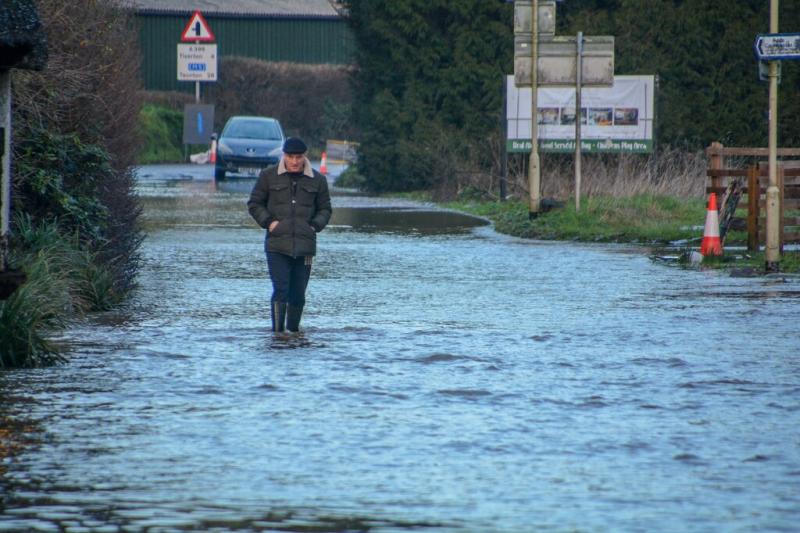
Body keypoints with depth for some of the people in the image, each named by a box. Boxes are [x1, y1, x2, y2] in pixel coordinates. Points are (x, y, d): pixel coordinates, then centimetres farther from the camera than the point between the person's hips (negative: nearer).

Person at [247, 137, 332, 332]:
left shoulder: (317, 180, 8)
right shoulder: (268, 176, 4)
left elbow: (325, 209, 18)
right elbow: (254, 204, 11)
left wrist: (315, 226, 0)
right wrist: (268, 222, -5)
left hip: (305, 245, 2)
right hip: (277, 246, -2)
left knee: (298, 295, 5)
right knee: (281, 291, -13)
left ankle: (293, 330, 17)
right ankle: (278, 332, -12)